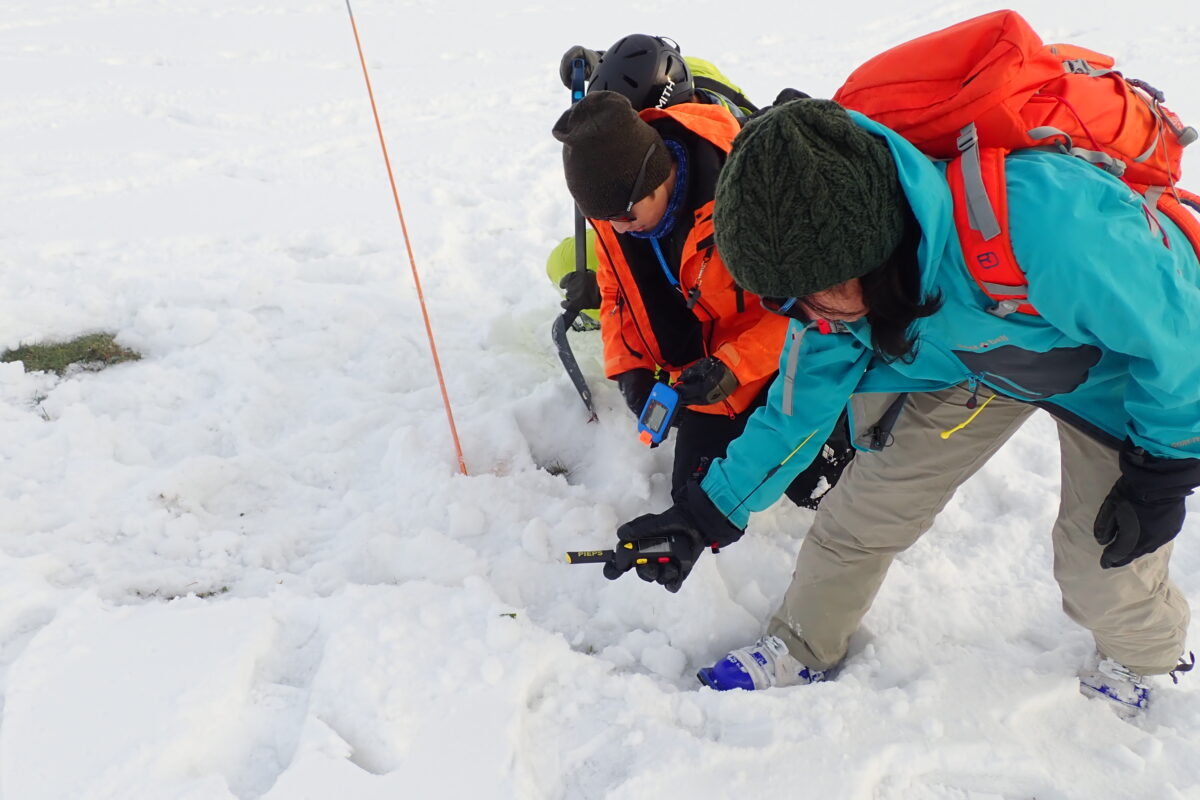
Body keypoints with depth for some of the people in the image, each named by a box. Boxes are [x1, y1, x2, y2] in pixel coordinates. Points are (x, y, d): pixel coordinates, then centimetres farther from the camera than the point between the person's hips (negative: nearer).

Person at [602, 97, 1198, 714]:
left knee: (1100, 568, -3)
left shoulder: (1039, 218, -45)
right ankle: (800, 651, 25)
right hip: (975, 352, 4)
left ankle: (1141, 659, 36)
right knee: (867, 504, -1)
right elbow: (802, 403, -10)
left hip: (1118, 366, -3)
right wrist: (710, 510, -12)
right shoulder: (837, 272, -25)